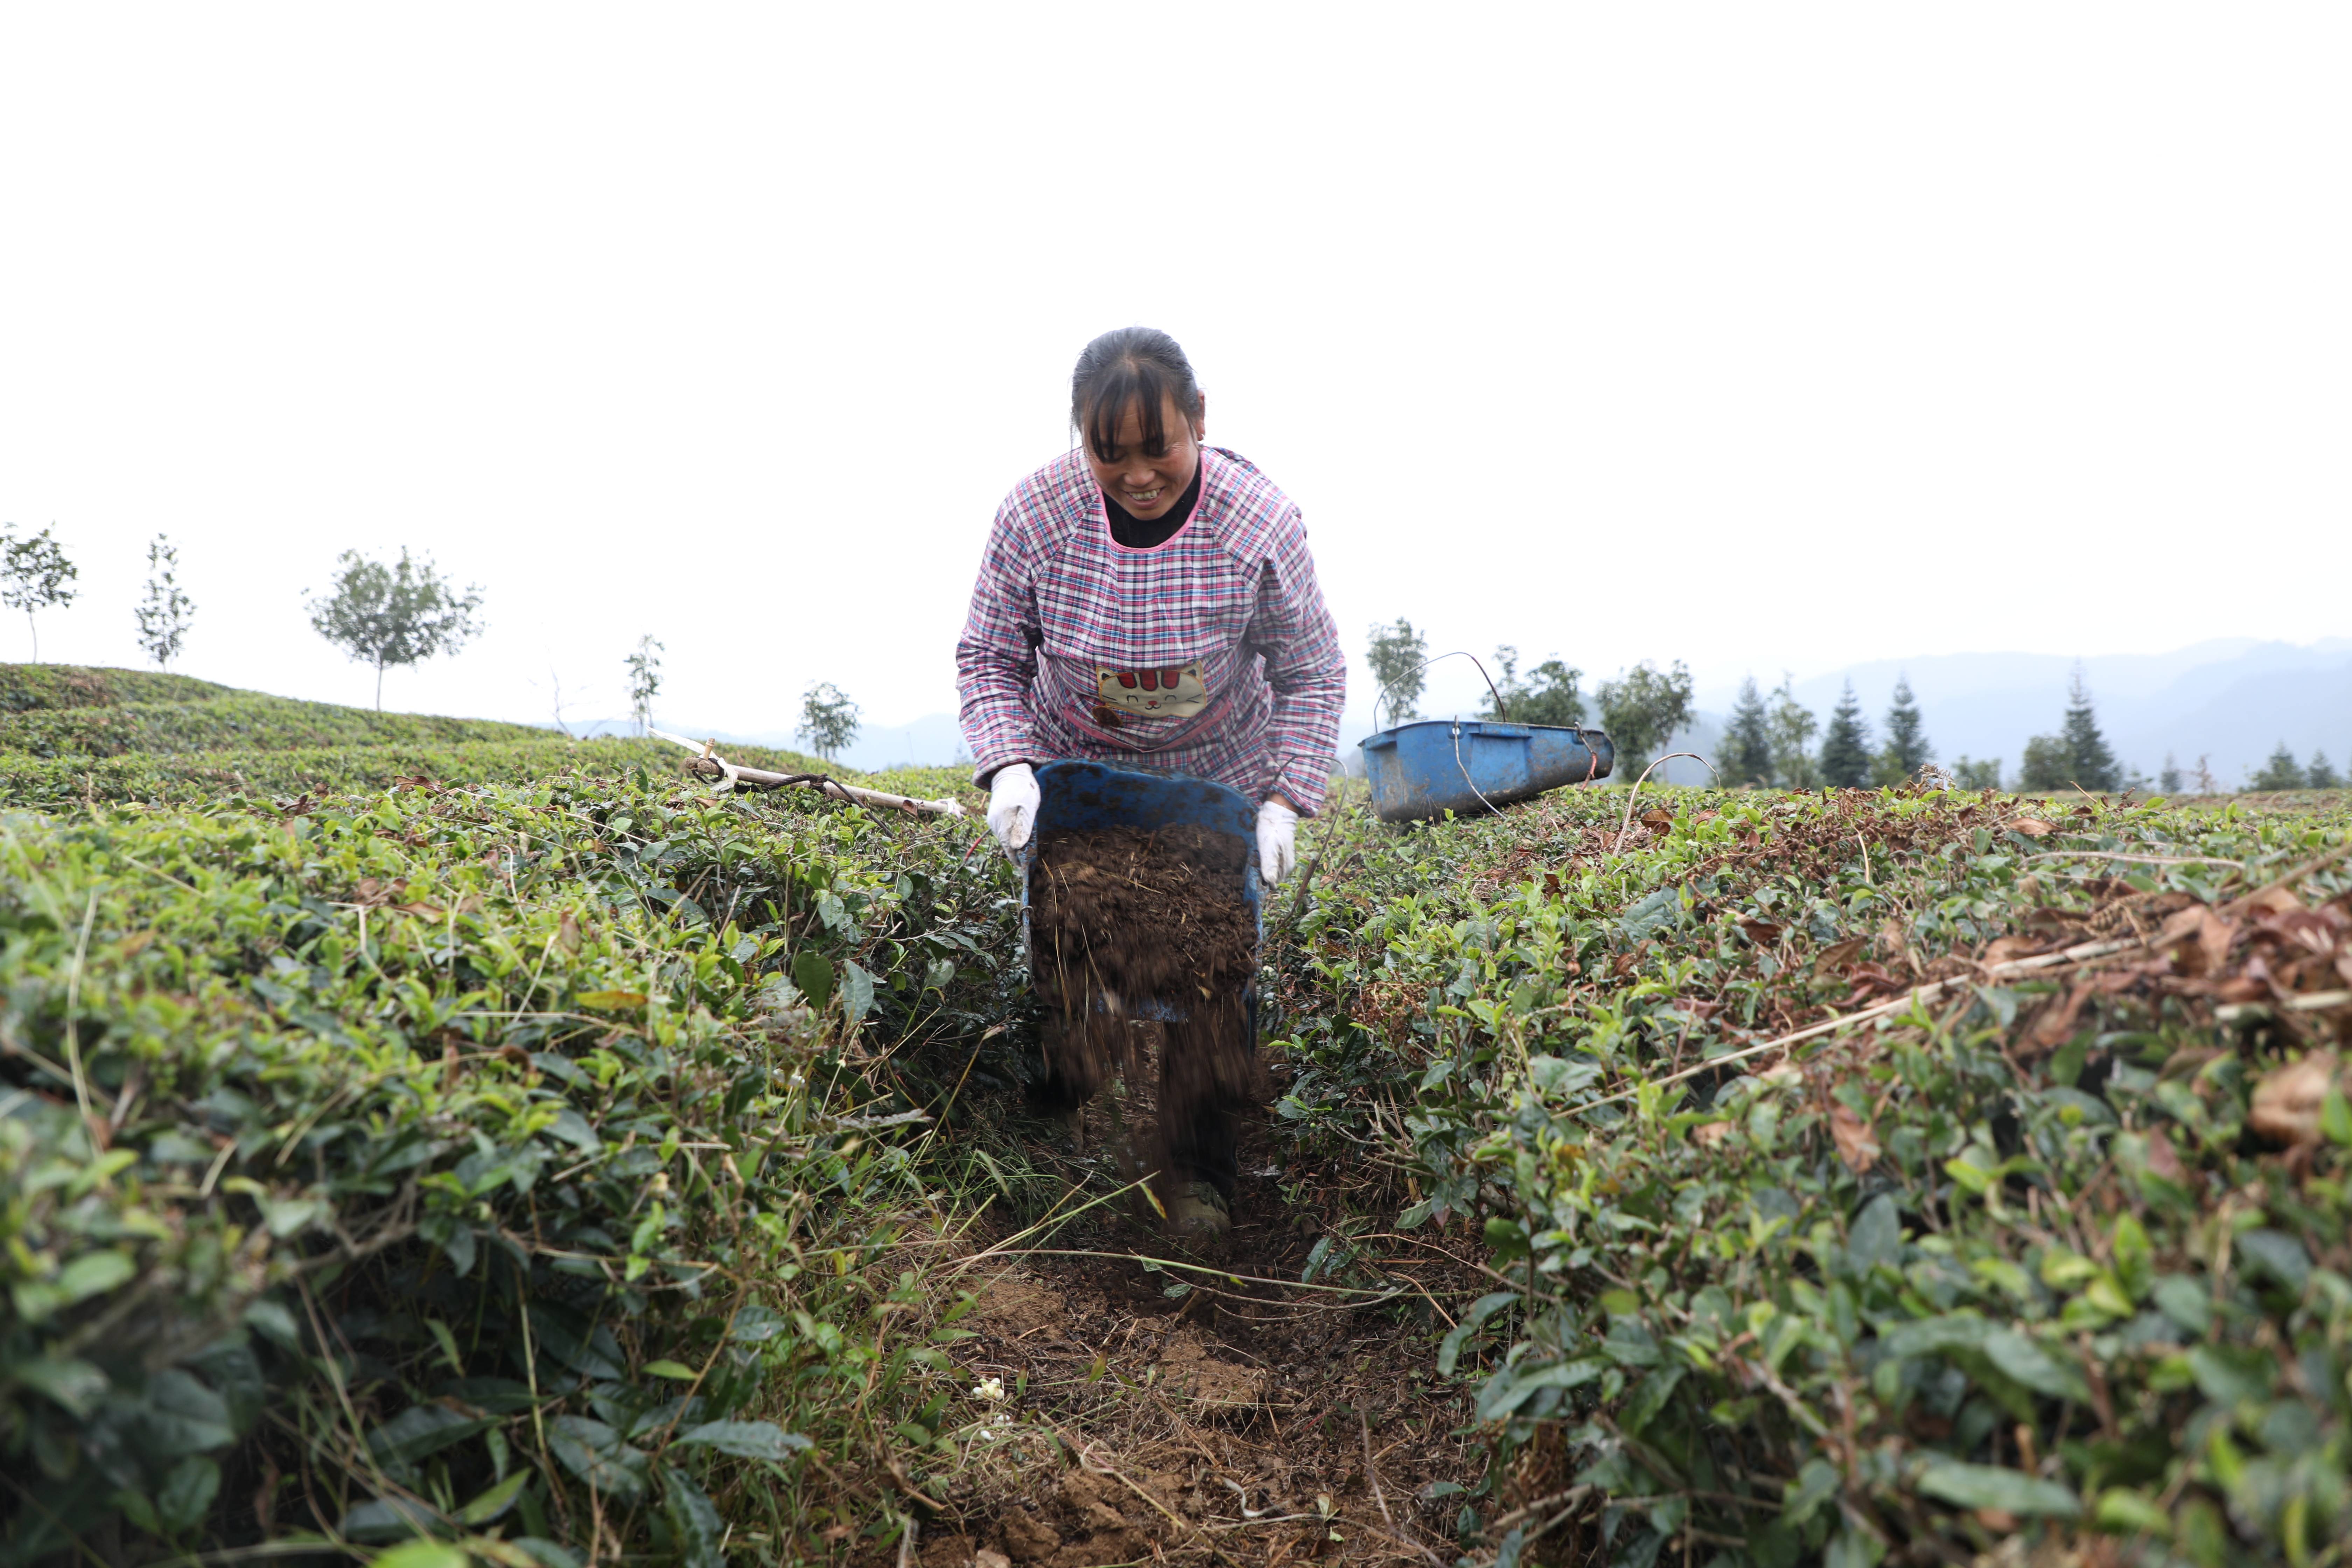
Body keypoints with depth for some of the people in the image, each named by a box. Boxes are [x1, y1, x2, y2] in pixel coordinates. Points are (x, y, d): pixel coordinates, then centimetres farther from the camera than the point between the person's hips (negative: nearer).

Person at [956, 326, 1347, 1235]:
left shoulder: (1261, 525, -23)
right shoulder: (1035, 514, -20)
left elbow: (1311, 676, -10)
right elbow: (988, 658, -7)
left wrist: (1288, 800, -20)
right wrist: (1006, 765, -23)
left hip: (1218, 779, -1)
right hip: (1073, 773, 1)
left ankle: (1201, 1174, 13)